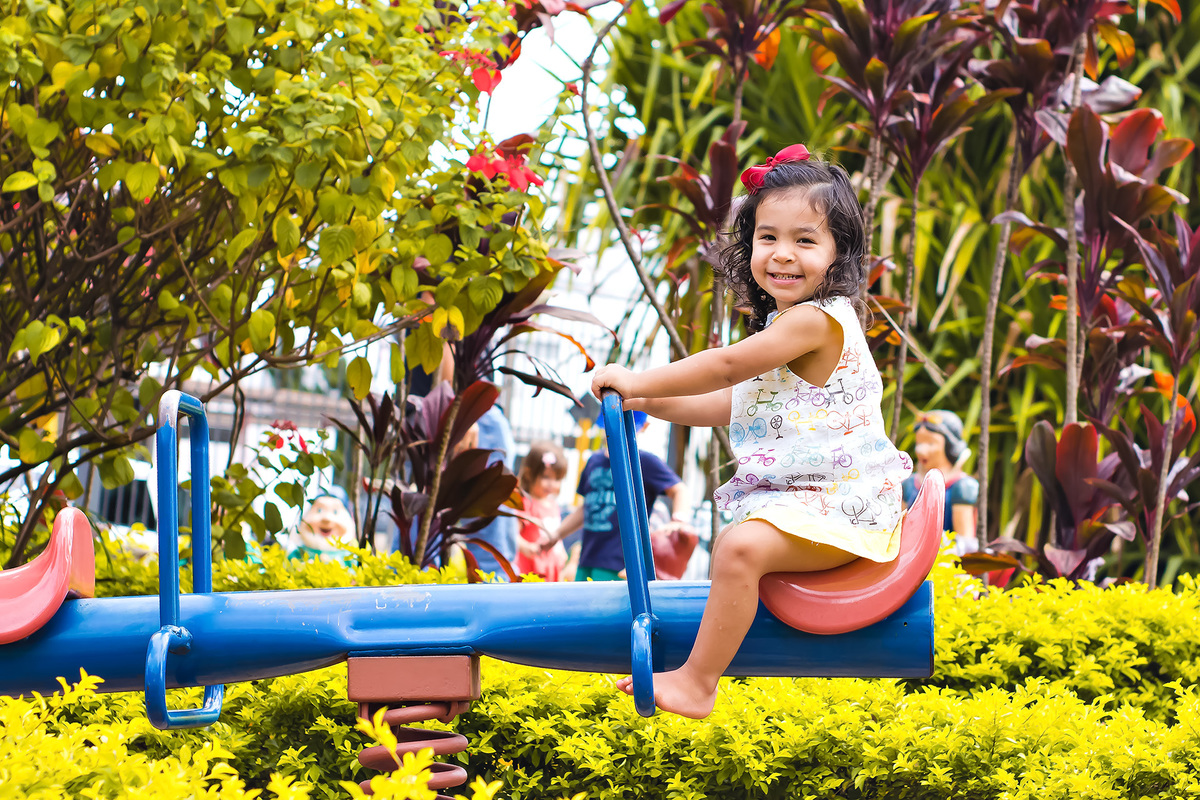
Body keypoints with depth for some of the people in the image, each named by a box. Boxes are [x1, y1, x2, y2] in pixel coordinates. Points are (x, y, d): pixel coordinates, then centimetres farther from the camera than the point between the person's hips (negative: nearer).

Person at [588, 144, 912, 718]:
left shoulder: (817, 320, -20)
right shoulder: (789, 323, 13)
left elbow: (725, 366, -20)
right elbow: (737, 402, 20)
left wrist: (640, 380, -11)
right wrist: (652, 402, 13)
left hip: (839, 509, -11)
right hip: (793, 497, 11)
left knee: (741, 546, -29)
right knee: (738, 539, 31)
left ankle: (697, 684, -23)